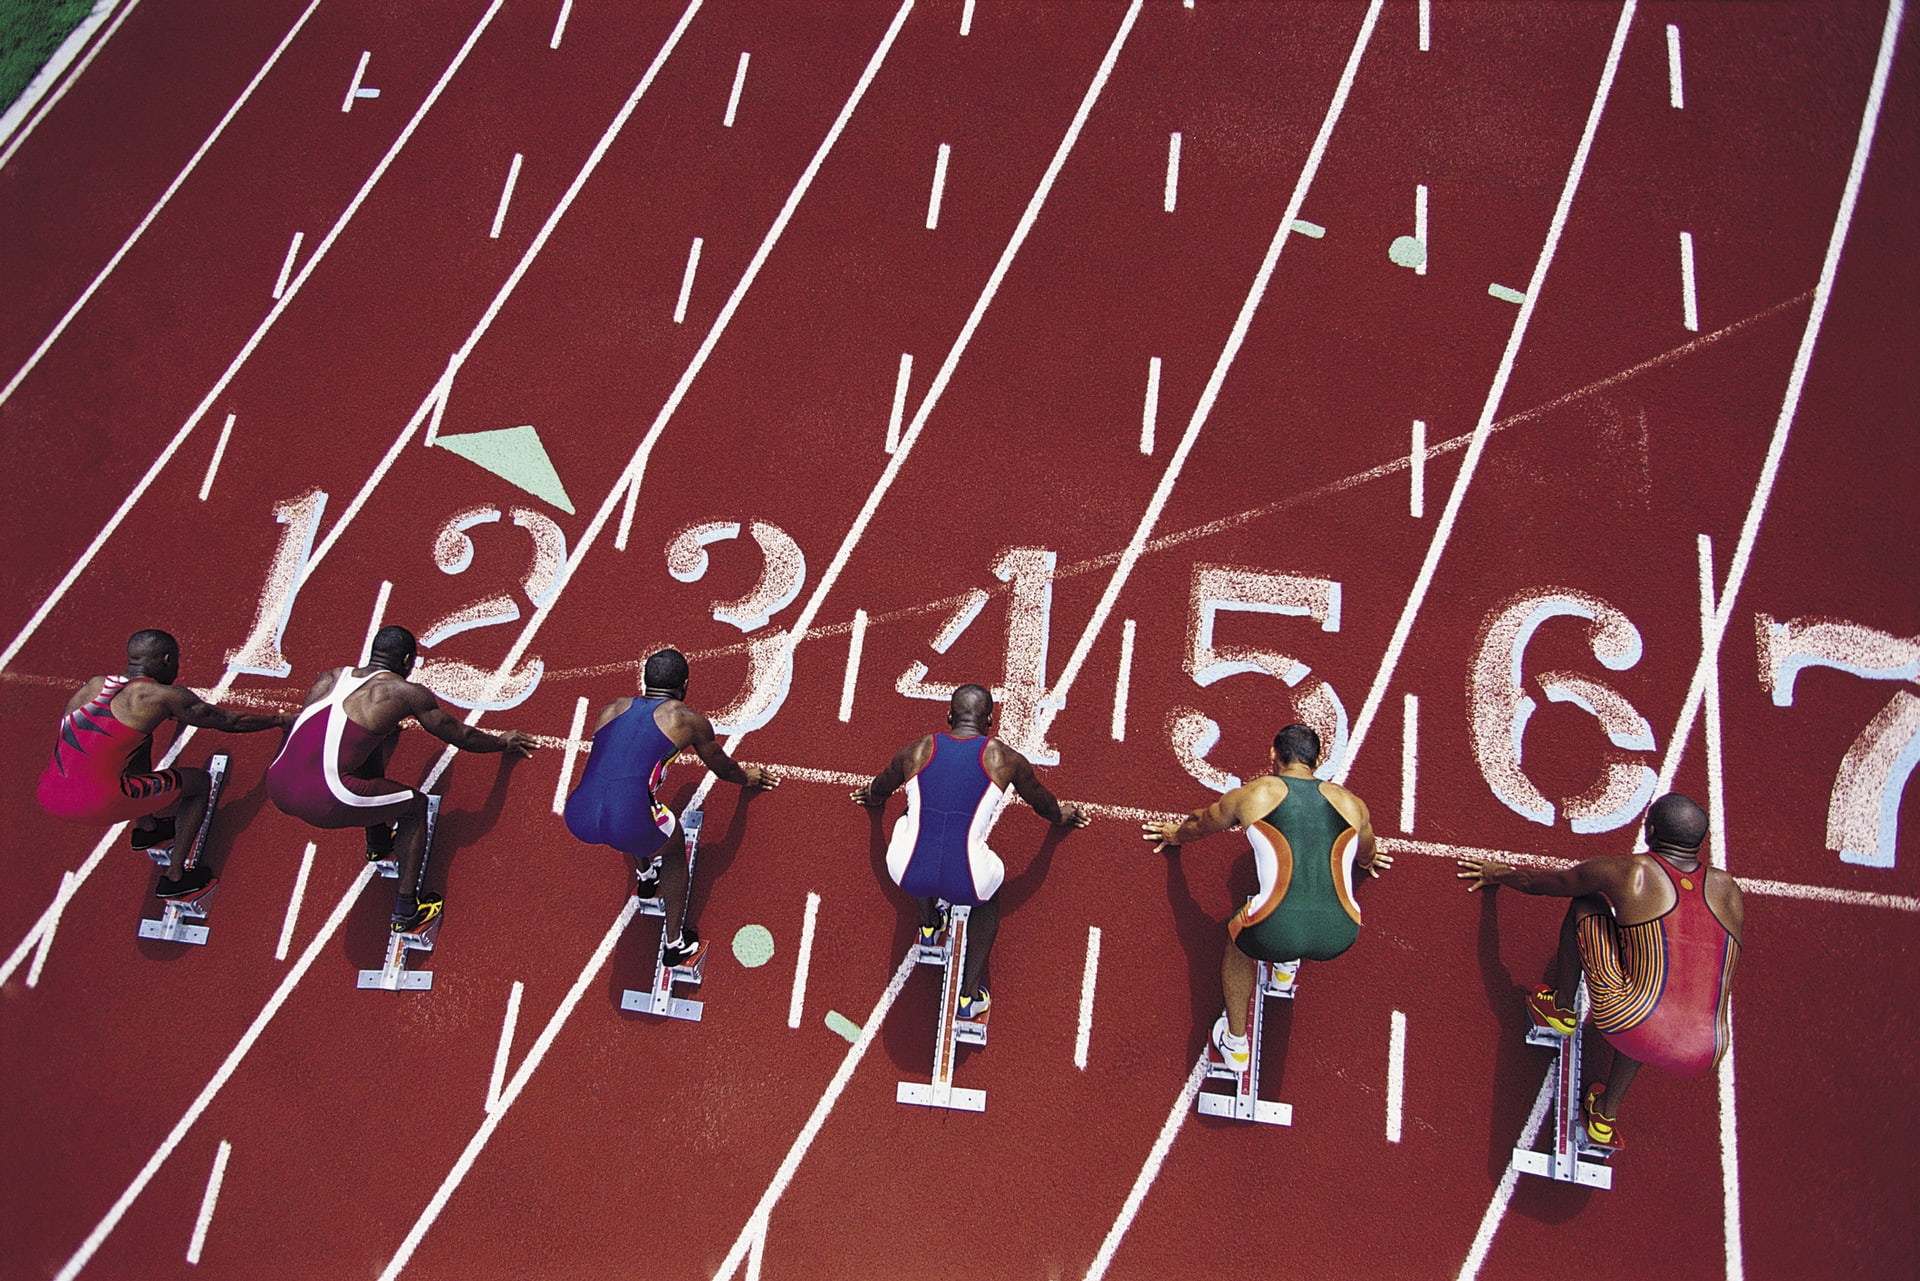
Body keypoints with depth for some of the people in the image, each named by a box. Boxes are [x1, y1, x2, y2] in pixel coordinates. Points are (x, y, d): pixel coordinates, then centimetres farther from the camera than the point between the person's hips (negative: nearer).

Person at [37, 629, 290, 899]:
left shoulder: (94, 684, 13)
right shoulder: (166, 696, -3)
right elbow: (229, 722, 7)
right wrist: (279, 720, 24)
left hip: (48, 797, 7)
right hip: (99, 803, -7)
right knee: (201, 782, 14)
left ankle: (146, 829, 41)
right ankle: (174, 878, 18)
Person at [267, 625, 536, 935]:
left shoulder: (328, 678, 19)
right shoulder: (406, 692, 4)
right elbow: (459, 736, 14)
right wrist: (501, 742, 34)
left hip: (277, 785, 7)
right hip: (323, 801, -7)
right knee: (415, 804, 18)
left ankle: (378, 843, 46)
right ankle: (406, 914, 21)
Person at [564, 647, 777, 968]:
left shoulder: (612, 709, 22)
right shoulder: (687, 719, 13)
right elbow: (721, 766, 32)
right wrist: (746, 777, 55)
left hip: (579, 818, 4)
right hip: (628, 825, -4)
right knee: (674, 847, 30)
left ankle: (645, 876, 55)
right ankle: (676, 944, 38)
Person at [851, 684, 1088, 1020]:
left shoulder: (916, 751, 10)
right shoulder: (1003, 758, 6)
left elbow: (877, 792, 31)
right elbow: (1045, 805, 26)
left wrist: (870, 798, 57)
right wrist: (1062, 817, 50)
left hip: (908, 876, 2)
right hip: (965, 884, -2)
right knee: (991, 887, 34)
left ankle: (928, 924, 46)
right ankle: (970, 996, 29)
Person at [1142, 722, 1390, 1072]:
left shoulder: (1252, 795, 10)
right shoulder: (1350, 803, 14)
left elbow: (1202, 823, 31)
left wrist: (1175, 835, 55)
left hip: (1276, 934, -2)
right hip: (1340, 938, 2)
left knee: (1238, 941, 33)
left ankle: (1236, 1046, 44)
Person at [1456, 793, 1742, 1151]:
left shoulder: (1629, 872, 0)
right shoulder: (1728, 890, 11)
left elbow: (1538, 881, 16)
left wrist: (1498, 874, 39)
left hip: (1635, 1034, -4)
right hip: (1704, 1057, 4)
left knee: (1586, 904, 13)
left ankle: (1560, 1010, 30)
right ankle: (1606, 1115, 45)